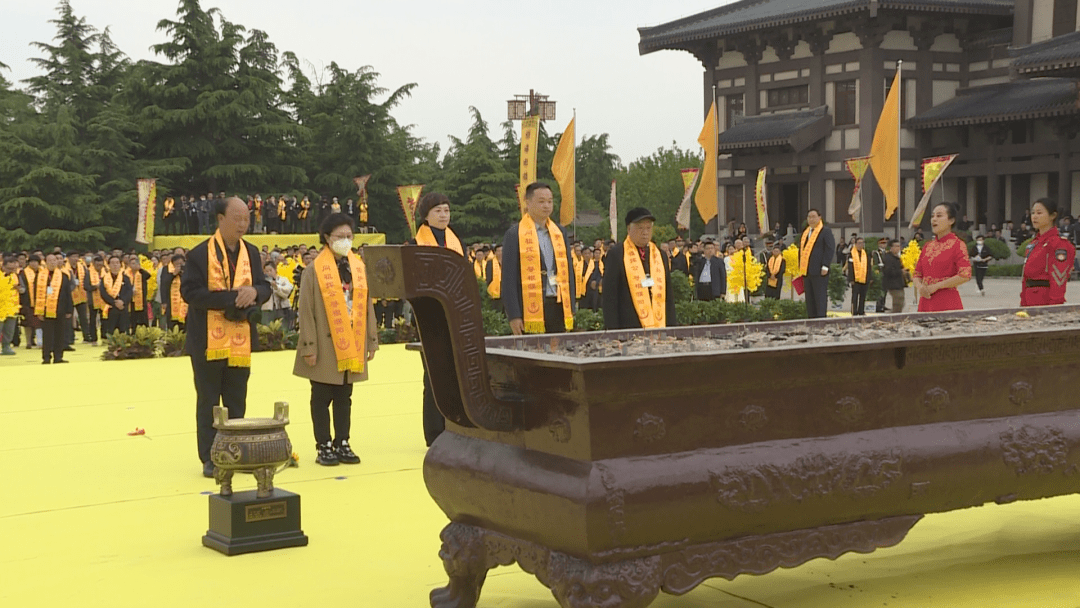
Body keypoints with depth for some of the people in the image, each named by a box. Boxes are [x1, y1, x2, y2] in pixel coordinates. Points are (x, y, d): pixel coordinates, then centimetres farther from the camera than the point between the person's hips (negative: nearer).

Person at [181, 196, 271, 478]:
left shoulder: (251, 252, 9)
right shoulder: (200, 253, -7)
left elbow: (265, 288, 11)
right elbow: (189, 291, -14)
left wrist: (253, 292, -13)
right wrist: (230, 298, -20)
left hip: (241, 341, 5)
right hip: (208, 340, -5)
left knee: (237, 402, 10)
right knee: (208, 402, 3)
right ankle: (209, 459, 8)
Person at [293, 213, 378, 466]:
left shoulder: (359, 267, 8)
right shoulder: (315, 269, -6)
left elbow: (367, 306, 12)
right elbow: (306, 311, -7)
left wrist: (372, 340, 9)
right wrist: (309, 346, -12)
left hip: (352, 346, 4)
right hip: (325, 346, -4)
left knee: (344, 397, 11)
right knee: (322, 397, 4)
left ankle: (342, 444, 19)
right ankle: (323, 446, 12)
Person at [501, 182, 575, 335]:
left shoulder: (559, 233, 15)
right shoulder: (515, 234, -1)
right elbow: (509, 278, -4)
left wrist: (570, 309, 11)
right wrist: (514, 315, -9)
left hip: (559, 307, 5)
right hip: (530, 310, -5)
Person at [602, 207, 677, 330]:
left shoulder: (659, 254, 15)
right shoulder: (617, 254, 1)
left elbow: (668, 295, 18)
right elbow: (610, 296, -2)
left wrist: (671, 327, 11)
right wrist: (613, 332, -8)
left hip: (659, 325, 4)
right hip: (628, 328, -4)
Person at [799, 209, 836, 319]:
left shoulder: (826, 232, -2)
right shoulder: (805, 233, 20)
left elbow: (830, 249, -10)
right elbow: (801, 250, 24)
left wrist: (825, 266, -17)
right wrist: (801, 266, 15)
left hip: (819, 271, -7)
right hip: (806, 270, 7)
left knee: (820, 296, -6)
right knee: (809, 298, 9)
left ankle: (821, 318, -5)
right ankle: (811, 318, 14)